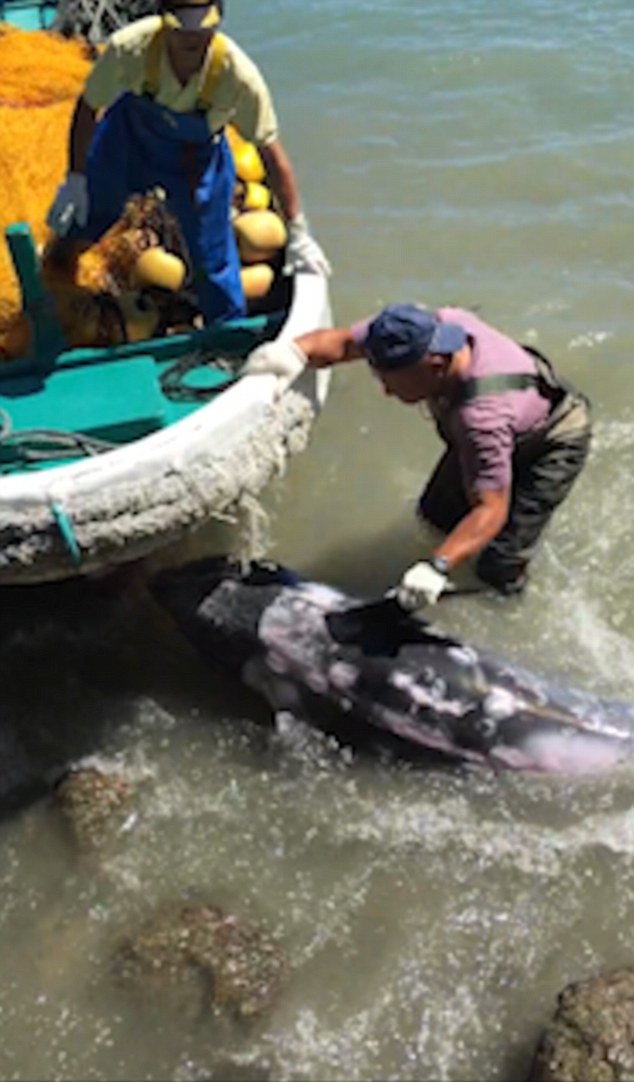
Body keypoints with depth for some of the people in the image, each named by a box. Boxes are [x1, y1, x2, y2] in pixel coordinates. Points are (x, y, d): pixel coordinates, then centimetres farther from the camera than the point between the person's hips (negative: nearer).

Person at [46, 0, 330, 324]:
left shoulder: (239, 75, -37)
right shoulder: (129, 47, -36)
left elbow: (271, 151, -26)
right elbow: (88, 108, -17)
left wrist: (298, 233, -24)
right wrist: (75, 179, -10)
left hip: (198, 159, -1)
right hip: (127, 138, 1)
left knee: (212, 259, 6)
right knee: (75, 225, 14)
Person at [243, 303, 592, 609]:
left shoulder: (482, 417, -48)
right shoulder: (428, 328, -30)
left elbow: (491, 509, -44)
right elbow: (344, 341, -19)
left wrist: (437, 566, -56)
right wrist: (295, 350, -39)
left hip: (553, 441, -7)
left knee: (498, 568, -10)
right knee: (436, 511, 9)